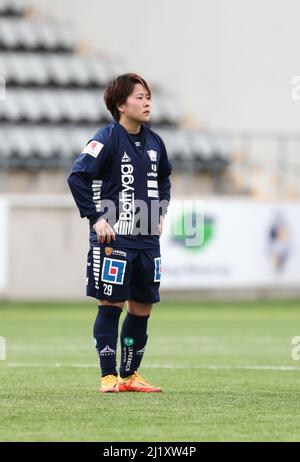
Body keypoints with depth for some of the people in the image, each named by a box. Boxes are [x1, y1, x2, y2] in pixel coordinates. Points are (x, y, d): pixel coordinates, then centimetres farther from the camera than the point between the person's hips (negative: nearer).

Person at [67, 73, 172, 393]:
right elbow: (77, 177, -16)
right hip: (114, 238, -6)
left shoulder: (153, 141, 11)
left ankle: (130, 375, 19)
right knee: (110, 305, -2)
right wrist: (96, 218, -16)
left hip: (147, 238, 7)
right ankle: (108, 376, 5)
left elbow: (163, 178, 29)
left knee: (142, 307, 8)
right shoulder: (108, 138, -10)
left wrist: (160, 211, 16)